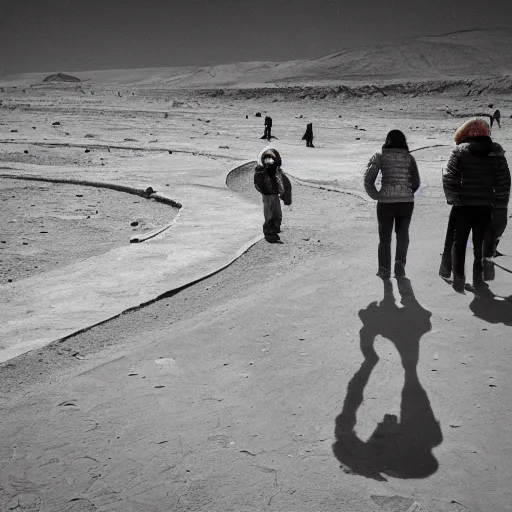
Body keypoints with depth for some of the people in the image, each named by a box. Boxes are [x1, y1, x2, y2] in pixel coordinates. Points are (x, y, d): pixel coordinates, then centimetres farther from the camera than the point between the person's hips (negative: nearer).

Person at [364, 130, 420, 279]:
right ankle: (400, 266, 11)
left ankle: (385, 269, 15)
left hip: (385, 201, -1)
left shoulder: (380, 156, -3)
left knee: (385, 236, 13)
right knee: (403, 234, 17)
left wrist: (376, 195, 4)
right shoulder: (409, 157, 3)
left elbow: (368, 179, -8)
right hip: (407, 201, 2)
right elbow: (416, 182, 4)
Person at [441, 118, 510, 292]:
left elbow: (448, 177, -11)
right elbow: (504, 180, 0)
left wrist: (452, 198, 0)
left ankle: (459, 279, 3)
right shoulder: (496, 151, 2)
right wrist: (500, 204, 6)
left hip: (462, 205, -2)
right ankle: (478, 278, 20)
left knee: (458, 242, 9)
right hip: (486, 206, 2)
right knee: (480, 242, 15)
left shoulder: (460, 151, -5)